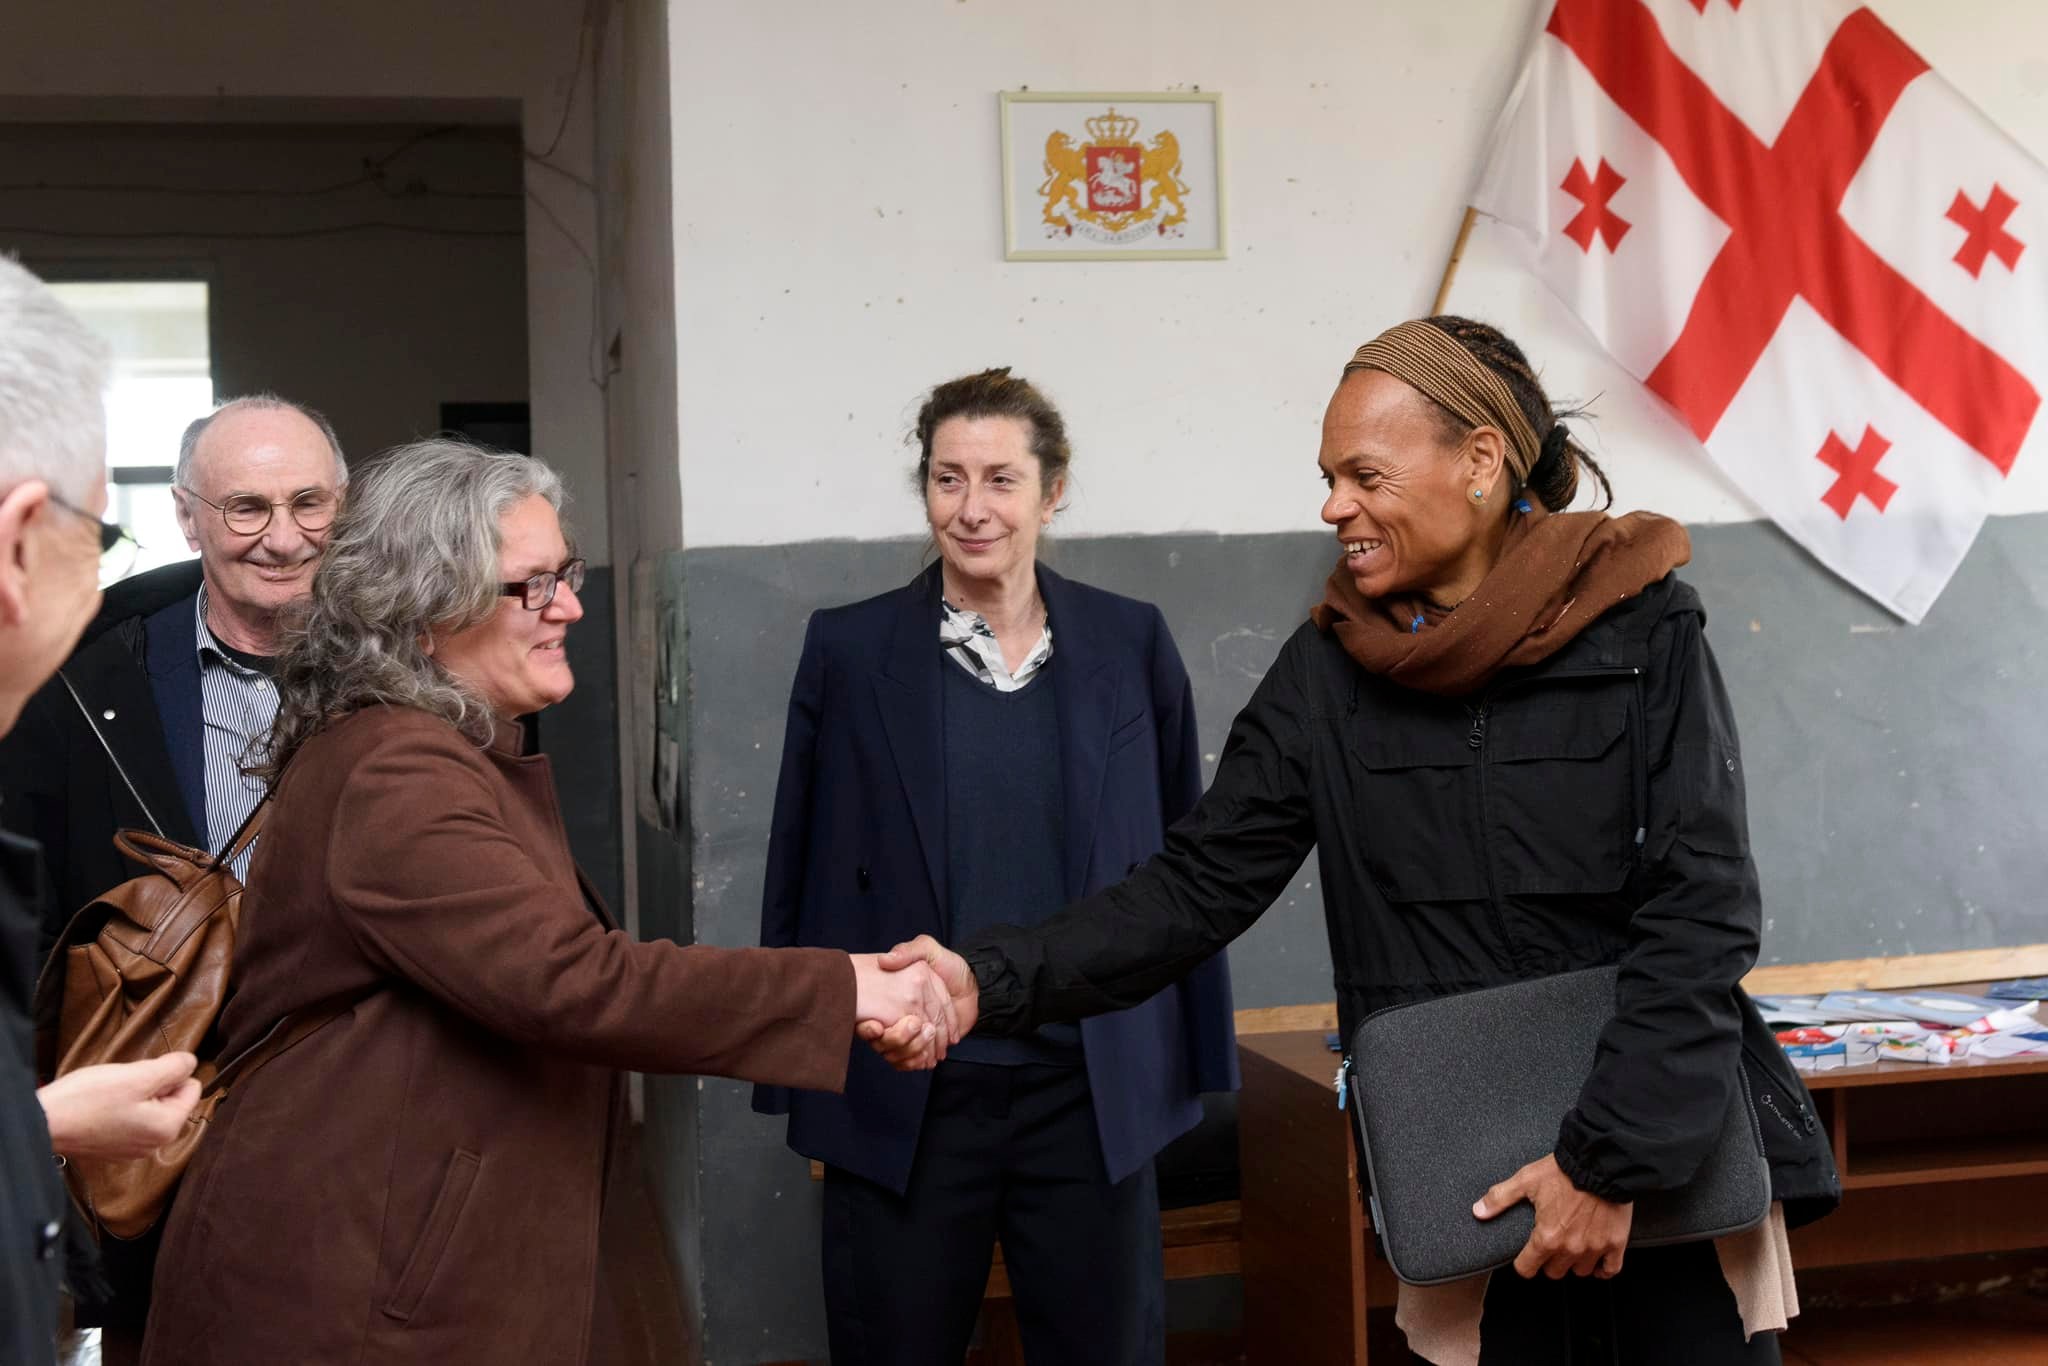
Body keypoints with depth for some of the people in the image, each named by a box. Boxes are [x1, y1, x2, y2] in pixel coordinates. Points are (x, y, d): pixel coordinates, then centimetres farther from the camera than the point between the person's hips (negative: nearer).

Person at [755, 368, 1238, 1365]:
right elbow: (802, 872, 3)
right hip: (903, 1092, -1)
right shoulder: (848, 649, -2)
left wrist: (1197, 1059, 8)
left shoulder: (1132, 644, 1)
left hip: (1093, 1092, 1)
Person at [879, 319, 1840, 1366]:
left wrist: (1611, 1161, -17)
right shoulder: (1327, 672, 1)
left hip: (1676, 1164, -2)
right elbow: (1196, 886, -4)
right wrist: (993, 980, -18)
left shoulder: (1644, 632, -7)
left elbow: (1705, 910, -11)